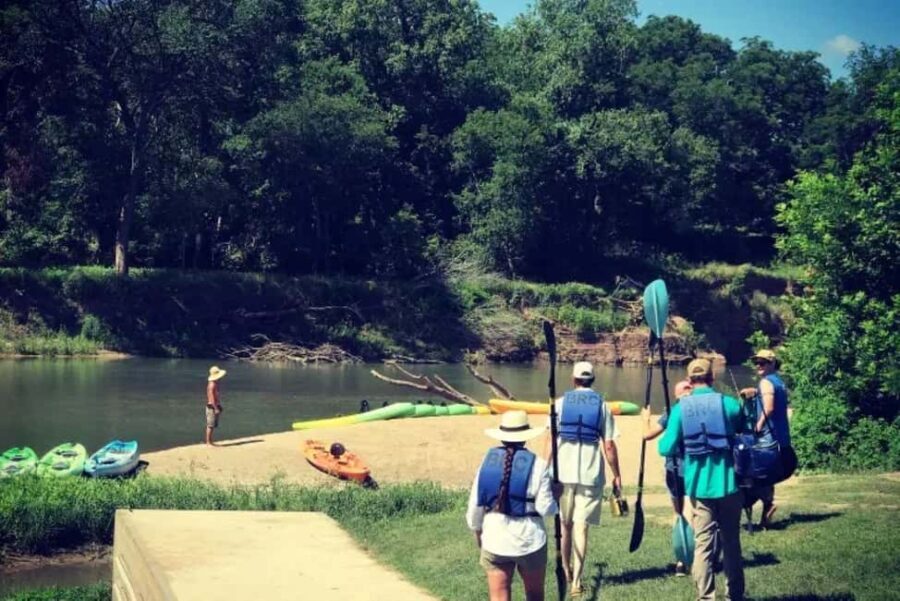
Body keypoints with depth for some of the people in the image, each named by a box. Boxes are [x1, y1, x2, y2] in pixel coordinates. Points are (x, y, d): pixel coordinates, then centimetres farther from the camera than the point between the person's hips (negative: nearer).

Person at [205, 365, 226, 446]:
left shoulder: (215, 383, 13)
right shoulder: (212, 384, -18)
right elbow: (211, 397, -22)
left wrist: (219, 407, 23)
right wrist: (216, 408, -23)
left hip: (215, 406, 10)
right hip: (212, 407, -10)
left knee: (212, 425, 13)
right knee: (210, 425, -7)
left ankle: (210, 442, 18)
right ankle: (208, 443, -4)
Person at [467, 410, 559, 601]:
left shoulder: (488, 460, -1)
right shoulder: (536, 464, -10)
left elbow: (475, 503, 2)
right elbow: (546, 508, -12)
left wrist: (477, 530, 18)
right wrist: (554, 497, 9)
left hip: (494, 539, 2)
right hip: (529, 539, -2)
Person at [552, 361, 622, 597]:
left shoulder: (560, 403, 3)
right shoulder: (601, 406, 2)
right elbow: (609, 446, -1)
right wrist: (616, 475, 7)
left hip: (563, 472, 1)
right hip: (590, 474, -1)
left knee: (564, 524, 16)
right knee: (581, 527, -1)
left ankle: (566, 571, 28)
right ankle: (576, 581, -6)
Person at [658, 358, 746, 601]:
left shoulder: (681, 408, -4)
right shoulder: (729, 403, -3)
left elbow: (667, 448, -7)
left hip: (699, 485, 0)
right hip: (728, 483, 1)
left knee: (703, 543, 3)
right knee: (731, 541, 13)